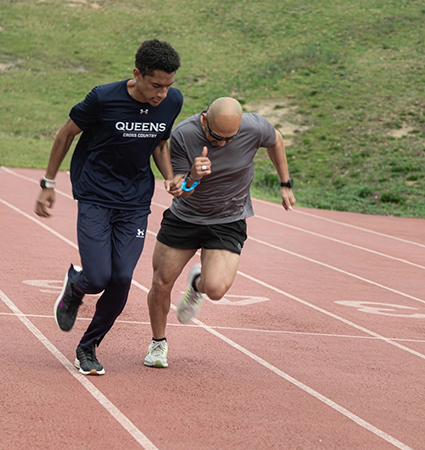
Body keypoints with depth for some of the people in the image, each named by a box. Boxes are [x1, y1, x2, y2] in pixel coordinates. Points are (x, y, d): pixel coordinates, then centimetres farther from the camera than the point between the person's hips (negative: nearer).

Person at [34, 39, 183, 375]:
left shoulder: (173, 101, -5)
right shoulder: (104, 99, -18)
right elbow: (67, 134, -1)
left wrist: (170, 178, -3)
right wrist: (48, 184, 4)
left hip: (136, 202, 3)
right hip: (95, 196, -3)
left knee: (121, 280, -7)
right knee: (98, 278, -14)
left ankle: (88, 348, 16)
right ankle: (74, 287, 25)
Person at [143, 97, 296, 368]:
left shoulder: (255, 128, -21)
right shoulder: (183, 135, -22)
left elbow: (275, 140, 4)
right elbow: (179, 191, -16)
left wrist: (286, 184, 12)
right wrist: (192, 178, -39)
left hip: (229, 221, -1)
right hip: (184, 216, 1)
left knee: (216, 289, -20)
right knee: (161, 284, 3)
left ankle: (197, 284, 19)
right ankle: (158, 343, 31)